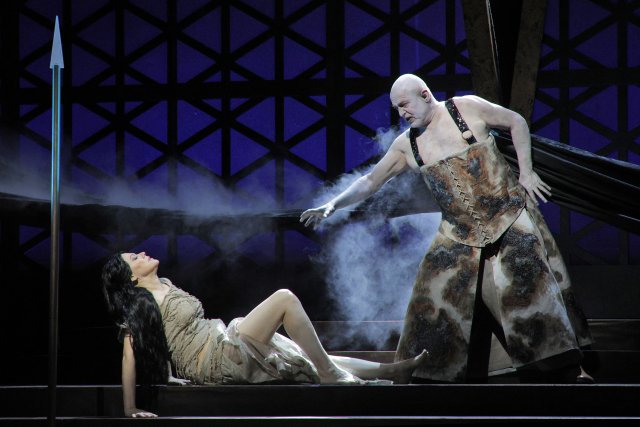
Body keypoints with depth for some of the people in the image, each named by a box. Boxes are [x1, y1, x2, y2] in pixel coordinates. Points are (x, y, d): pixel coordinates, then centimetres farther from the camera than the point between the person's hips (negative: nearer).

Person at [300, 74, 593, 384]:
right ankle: (419, 373, 10)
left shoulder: (468, 108, -6)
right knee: (432, 303, -1)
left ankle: (575, 369, -8)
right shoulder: (406, 146, 3)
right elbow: (370, 182, 9)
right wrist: (332, 205, -2)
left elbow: (516, 122, 4)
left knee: (532, 287, -11)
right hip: (459, 235, 4)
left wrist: (526, 172, -3)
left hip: (509, 217, -4)